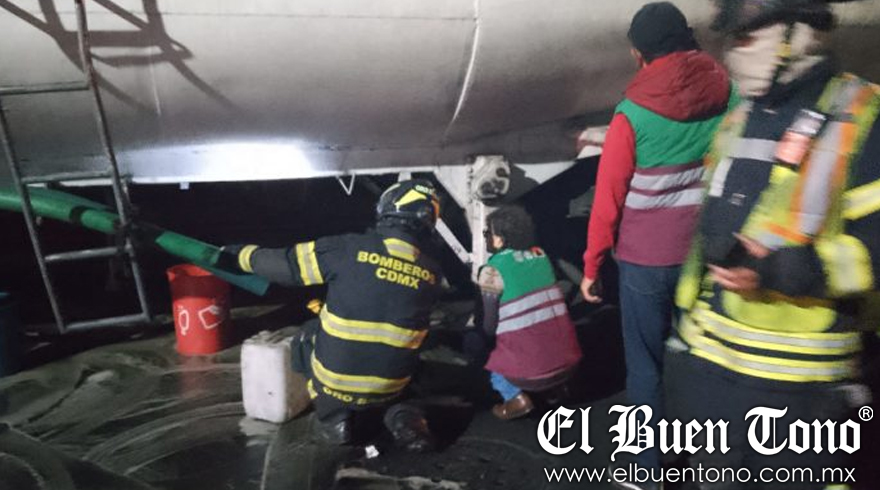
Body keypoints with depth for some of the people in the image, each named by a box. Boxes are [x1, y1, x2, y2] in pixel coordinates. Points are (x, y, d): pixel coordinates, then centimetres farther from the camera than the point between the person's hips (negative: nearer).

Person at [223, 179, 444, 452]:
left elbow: (284, 263, -4)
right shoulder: (431, 273, -4)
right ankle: (397, 415, 8)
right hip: (389, 386, 2)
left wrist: (241, 255, 16)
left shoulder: (347, 249, -14)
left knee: (305, 342, 28)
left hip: (335, 379, -1)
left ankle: (334, 418, 15)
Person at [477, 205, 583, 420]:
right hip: (569, 361, 6)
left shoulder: (492, 272, -10)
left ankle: (517, 397, 2)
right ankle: (557, 386, 16)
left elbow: (489, 327, -1)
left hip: (532, 373, -5)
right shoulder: (540, 256, 7)